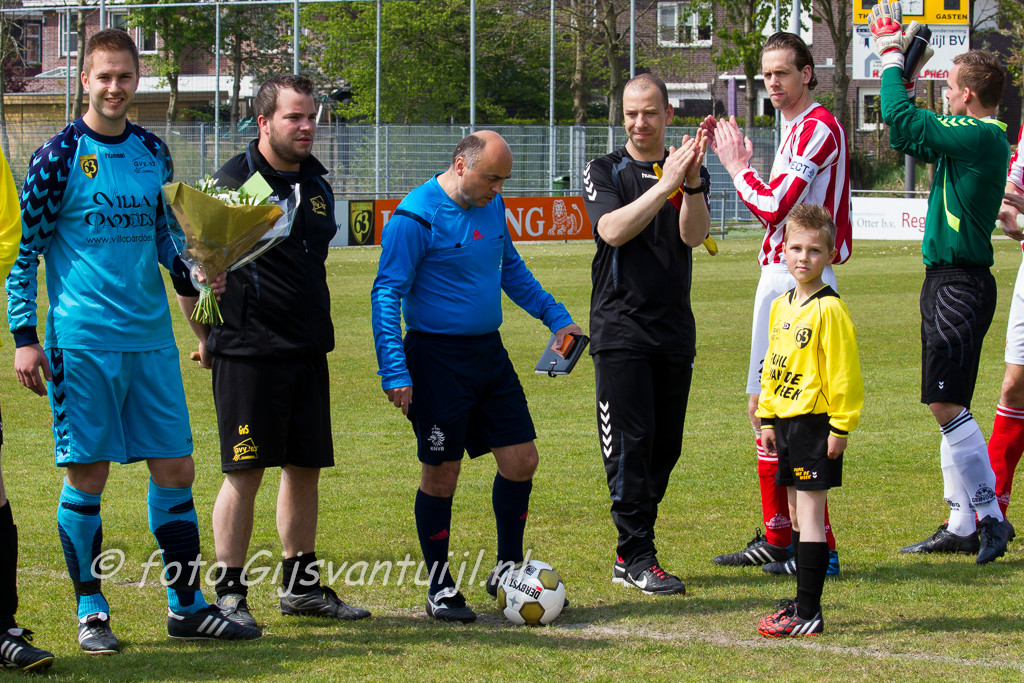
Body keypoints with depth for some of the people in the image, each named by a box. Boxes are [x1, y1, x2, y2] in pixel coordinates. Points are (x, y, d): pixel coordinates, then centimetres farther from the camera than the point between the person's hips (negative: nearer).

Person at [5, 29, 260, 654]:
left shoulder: (154, 152, 10)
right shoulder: (60, 155, -4)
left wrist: (194, 274, 0)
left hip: (151, 340, 5)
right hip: (82, 342, -5)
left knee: (176, 468, 5)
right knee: (87, 476, -1)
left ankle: (187, 605, 15)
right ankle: (91, 612, 9)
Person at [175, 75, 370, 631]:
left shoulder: (316, 184, 12)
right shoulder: (233, 183, -10)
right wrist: (207, 337, -2)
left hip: (307, 351, 7)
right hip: (248, 352, -7)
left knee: (305, 467, 10)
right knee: (245, 472, -5)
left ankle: (301, 586, 20)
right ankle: (228, 593, 2)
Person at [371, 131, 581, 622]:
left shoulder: (492, 206, 7)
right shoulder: (416, 217, -15)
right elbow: (387, 295, -15)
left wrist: (555, 316, 20)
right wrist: (394, 371, -21)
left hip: (489, 353, 7)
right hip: (437, 358, -7)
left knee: (521, 460, 5)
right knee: (441, 473, -1)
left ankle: (508, 568, 22)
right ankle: (440, 590, 12)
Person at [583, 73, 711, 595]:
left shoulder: (690, 171, 9)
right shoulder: (605, 171, 2)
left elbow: (693, 236, -8)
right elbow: (614, 230, -16)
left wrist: (693, 183, -25)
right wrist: (665, 184, -23)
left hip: (675, 329, 4)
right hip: (620, 328, -4)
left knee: (666, 445, 5)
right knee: (631, 442, -11)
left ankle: (629, 556, 14)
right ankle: (636, 557, -9)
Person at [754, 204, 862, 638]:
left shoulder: (829, 309, -13)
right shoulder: (781, 306, 12)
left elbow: (843, 372, -14)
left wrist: (841, 426, -15)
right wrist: (767, 419, 16)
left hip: (815, 422, -8)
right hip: (786, 421, 8)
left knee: (809, 515, -9)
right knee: (797, 516, 14)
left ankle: (809, 615, -8)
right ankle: (804, 604, 23)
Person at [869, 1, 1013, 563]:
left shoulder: (978, 137, -16)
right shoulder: (978, 138, 14)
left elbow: (903, 122, -19)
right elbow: (911, 134, 25)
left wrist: (891, 53, -5)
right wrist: (896, 64, 19)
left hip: (959, 286, -10)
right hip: (949, 282, 10)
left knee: (945, 403, -11)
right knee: (947, 406, 12)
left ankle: (990, 516, -8)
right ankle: (962, 526, 16)